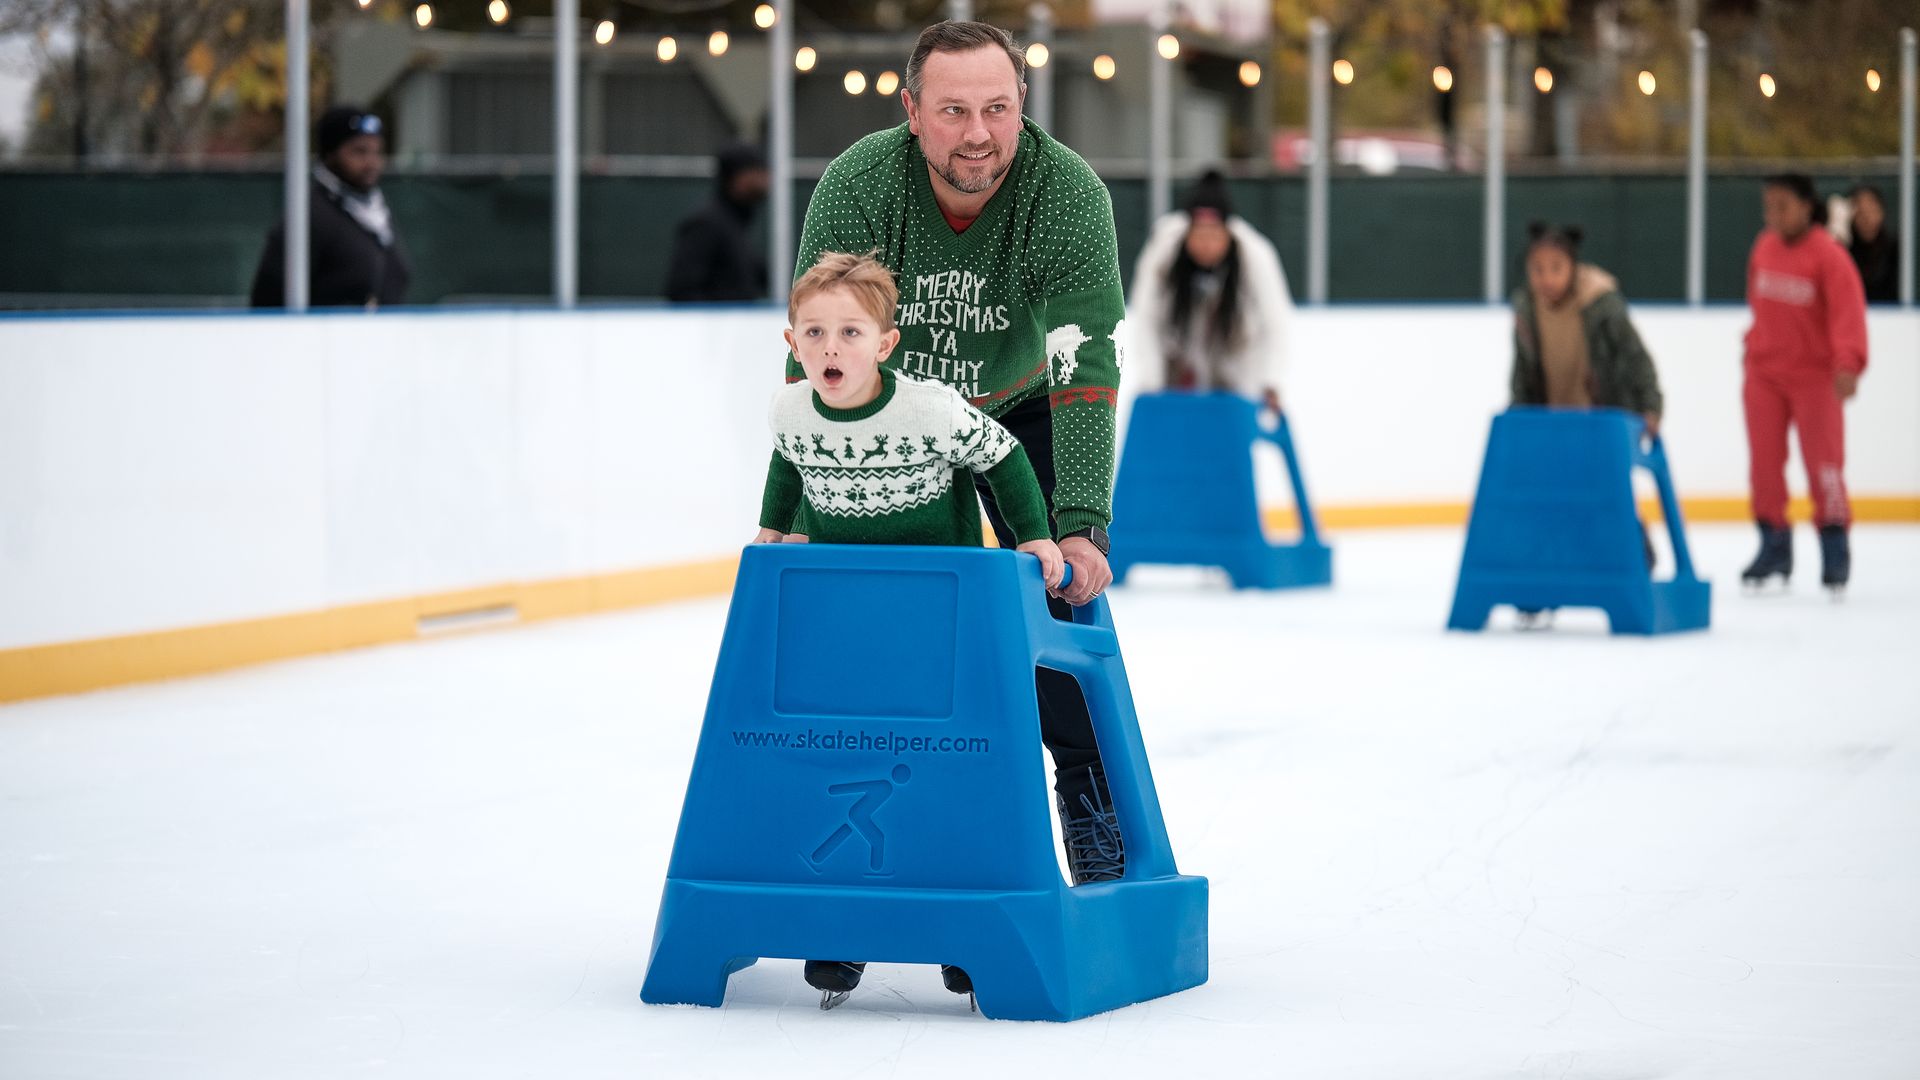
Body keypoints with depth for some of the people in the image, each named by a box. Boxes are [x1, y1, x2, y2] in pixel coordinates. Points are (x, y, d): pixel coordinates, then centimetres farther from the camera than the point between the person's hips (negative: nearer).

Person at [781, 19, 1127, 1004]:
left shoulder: (1069, 195, -29)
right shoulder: (856, 187, -28)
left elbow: (1084, 370, -32)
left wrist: (1078, 526, -41)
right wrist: (794, 513, -34)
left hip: (1020, 410, 0)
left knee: (1063, 594, -10)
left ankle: (1102, 842, 3)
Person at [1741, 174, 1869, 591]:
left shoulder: (1828, 255, -15)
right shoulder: (1764, 248, 3)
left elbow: (1848, 311, -23)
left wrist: (1847, 364, -33)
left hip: (1814, 374, -5)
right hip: (1764, 372, 5)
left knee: (1823, 460, -6)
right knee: (1764, 461, 4)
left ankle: (1835, 550, 6)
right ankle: (1773, 544, 15)